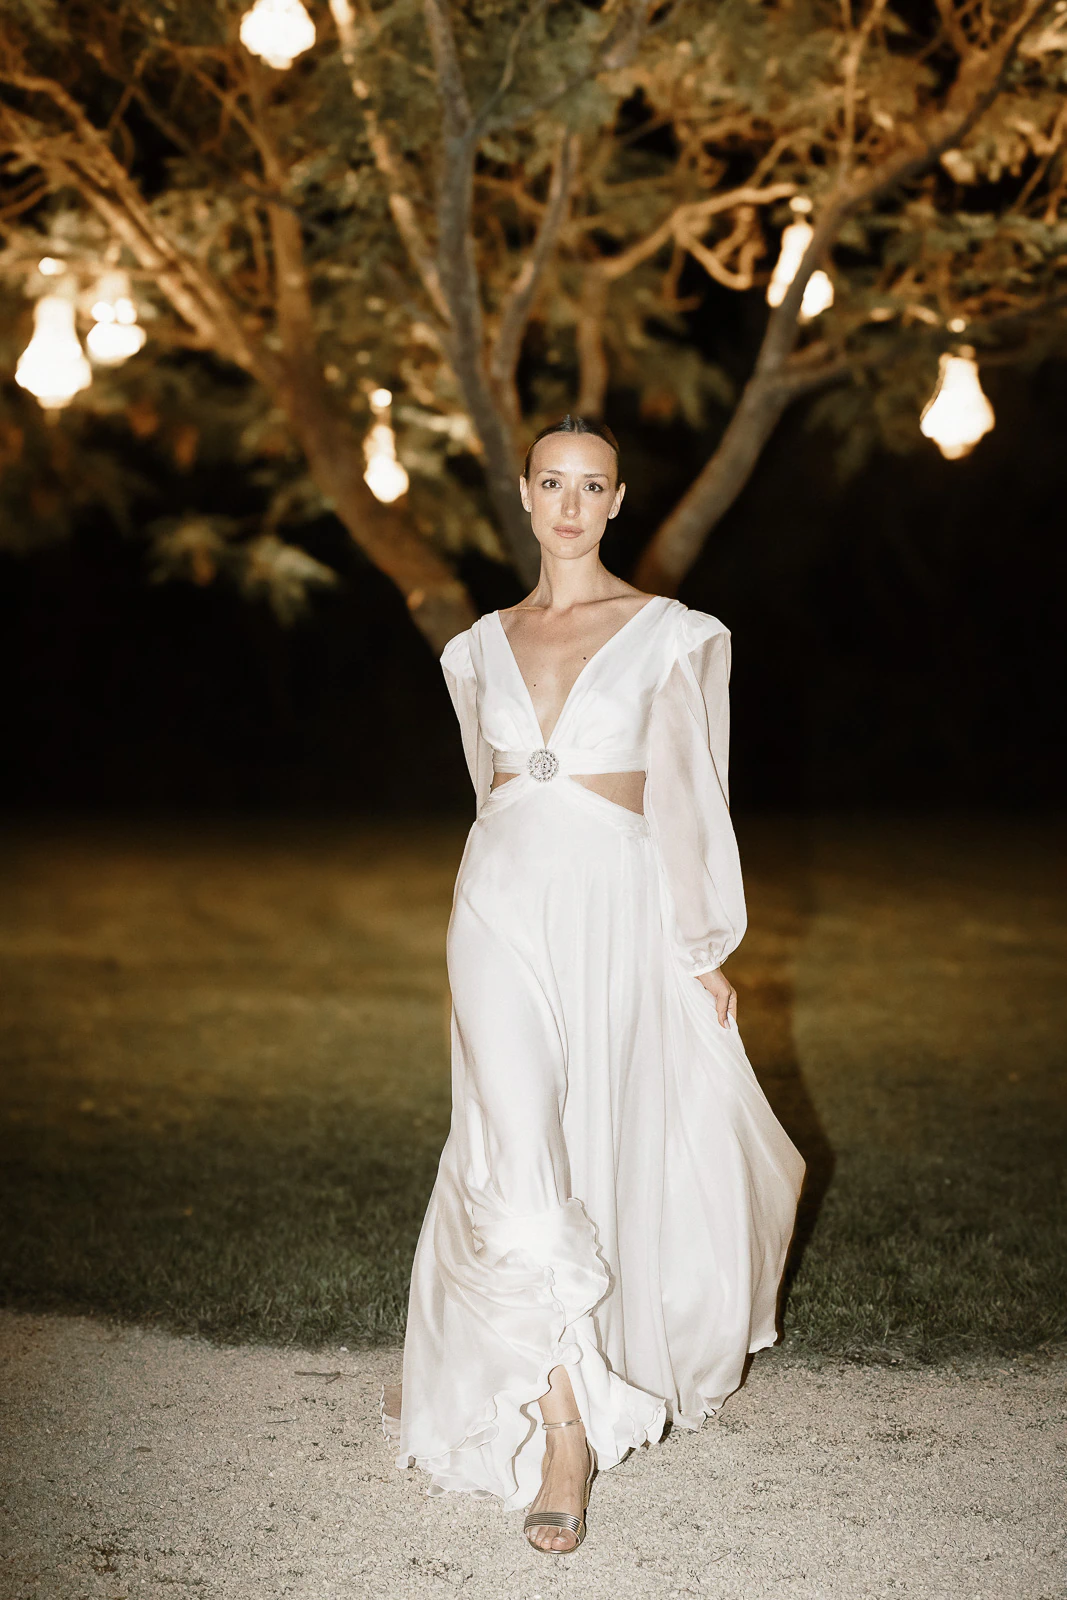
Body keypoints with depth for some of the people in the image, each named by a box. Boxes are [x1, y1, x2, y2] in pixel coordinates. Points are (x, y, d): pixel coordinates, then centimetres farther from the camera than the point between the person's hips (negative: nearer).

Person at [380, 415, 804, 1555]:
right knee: (515, 1155, -11)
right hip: (502, 908, 2)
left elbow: (687, 803, 2)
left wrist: (705, 950, 2)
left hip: (615, 916, -1)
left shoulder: (669, 636, 1)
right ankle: (567, 1427, -4)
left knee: (596, 1150, 5)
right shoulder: (485, 646, 10)